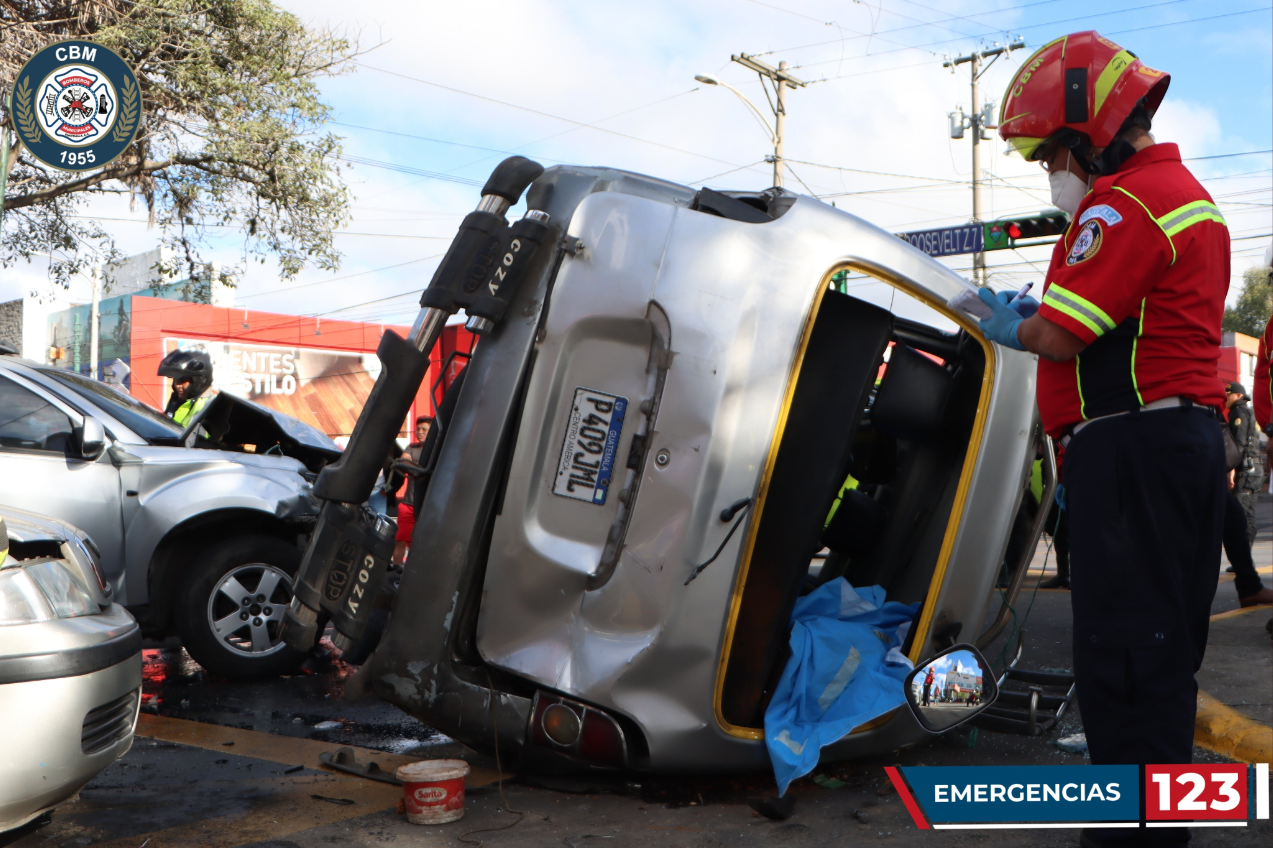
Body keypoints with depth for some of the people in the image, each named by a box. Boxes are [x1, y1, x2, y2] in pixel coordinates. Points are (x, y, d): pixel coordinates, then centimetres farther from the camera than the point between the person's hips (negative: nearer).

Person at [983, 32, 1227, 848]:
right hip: (1187, 434, 11)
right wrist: (1036, 311, 15)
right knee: (1163, 640, 16)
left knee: (1123, 643, -7)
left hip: (1133, 443, -11)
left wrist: (1010, 327, 2)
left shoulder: (1125, 202, -13)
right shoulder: (1189, 194, 22)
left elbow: (1059, 336, -18)